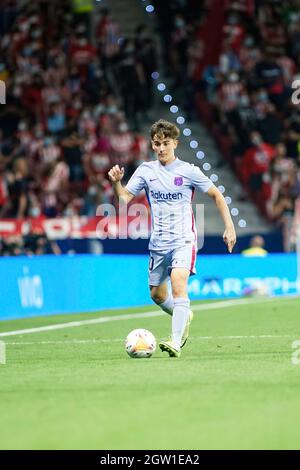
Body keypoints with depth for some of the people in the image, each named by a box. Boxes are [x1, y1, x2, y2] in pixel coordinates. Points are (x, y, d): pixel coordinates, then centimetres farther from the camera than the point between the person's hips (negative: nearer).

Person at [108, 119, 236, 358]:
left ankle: (176, 342, -32)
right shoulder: (146, 170, 5)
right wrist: (116, 182, -21)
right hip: (158, 242, 5)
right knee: (157, 294, 13)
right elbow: (124, 198, 0)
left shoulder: (188, 171, -2)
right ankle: (184, 316, 44)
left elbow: (216, 195, 7)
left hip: (183, 239, -5)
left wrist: (229, 226, 0)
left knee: (178, 283, -26)